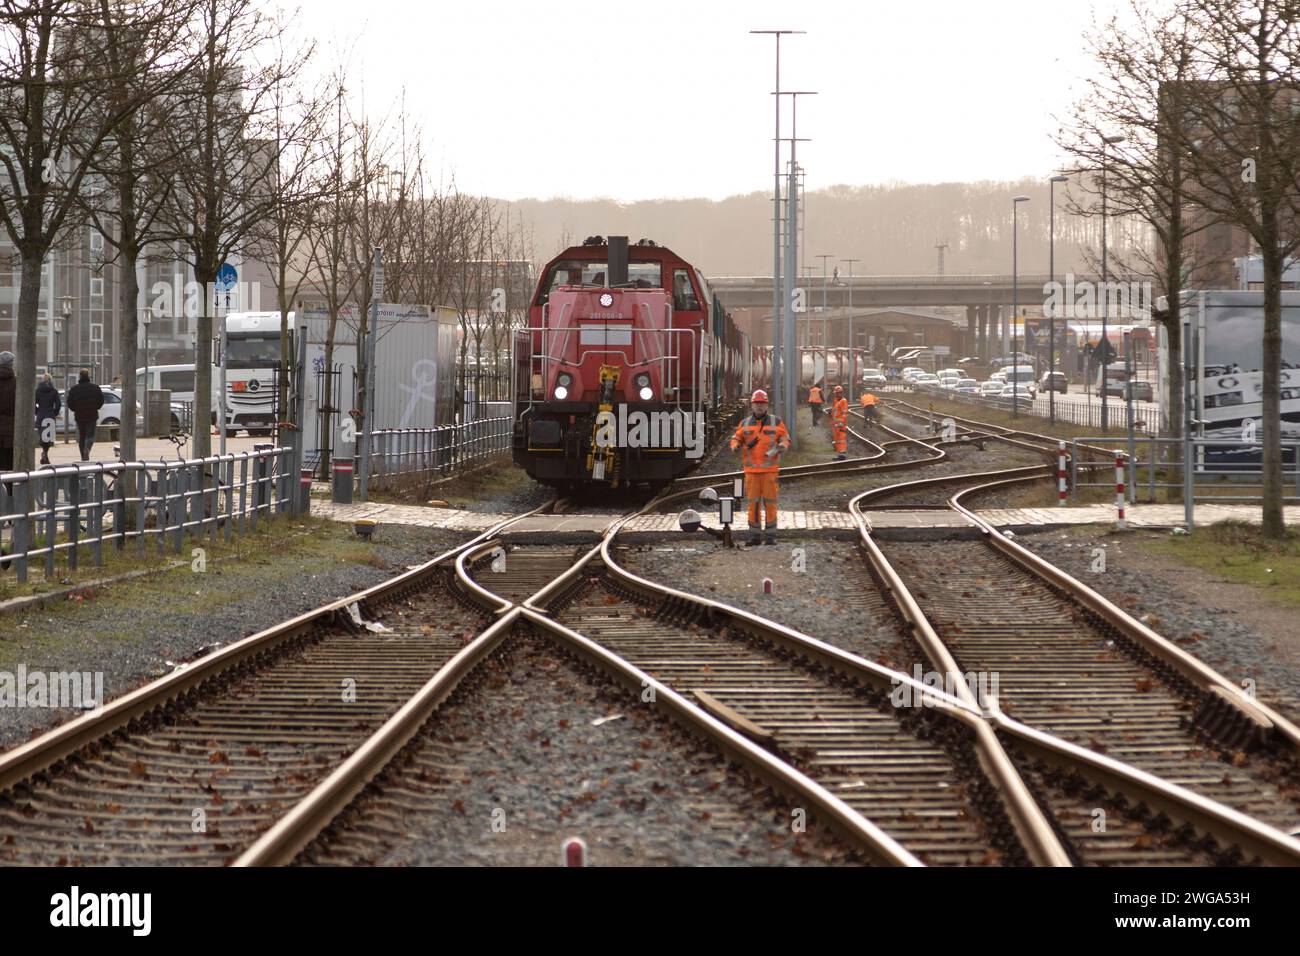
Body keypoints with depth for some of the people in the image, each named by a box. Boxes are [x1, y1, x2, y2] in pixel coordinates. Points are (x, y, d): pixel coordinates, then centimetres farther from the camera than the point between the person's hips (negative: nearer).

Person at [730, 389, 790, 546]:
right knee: (753, 502, 1)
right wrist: (735, 446, -10)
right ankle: (754, 535, 7)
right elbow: (736, 439, 12)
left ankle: (771, 535, 2)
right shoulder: (745, 424, 10)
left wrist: (782, 446, -15)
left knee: (770, 502, -3)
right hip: (751, 469, 2)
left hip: (770, 469, -2)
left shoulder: (776, 422, 5)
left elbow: (786, 438, 6)